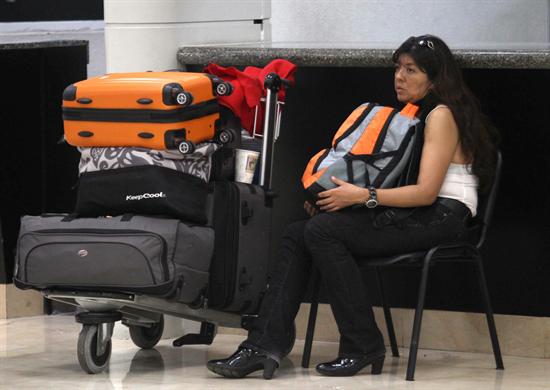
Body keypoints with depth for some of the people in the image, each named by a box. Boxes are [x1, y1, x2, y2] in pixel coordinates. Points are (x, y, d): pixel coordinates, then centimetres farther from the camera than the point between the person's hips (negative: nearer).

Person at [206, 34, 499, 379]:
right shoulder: (413, 115, 24)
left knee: (323, 231, -25)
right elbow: (396, 180, 21)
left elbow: (426, 191, -16)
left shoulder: (442, 115, -6)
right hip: (412, 217, 9)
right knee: (297, 234, -6)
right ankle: (265, 345, -18)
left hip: (441, 217, -9)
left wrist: (362, 196, -19)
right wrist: (332, 195, 7)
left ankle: (363, 347, -21)